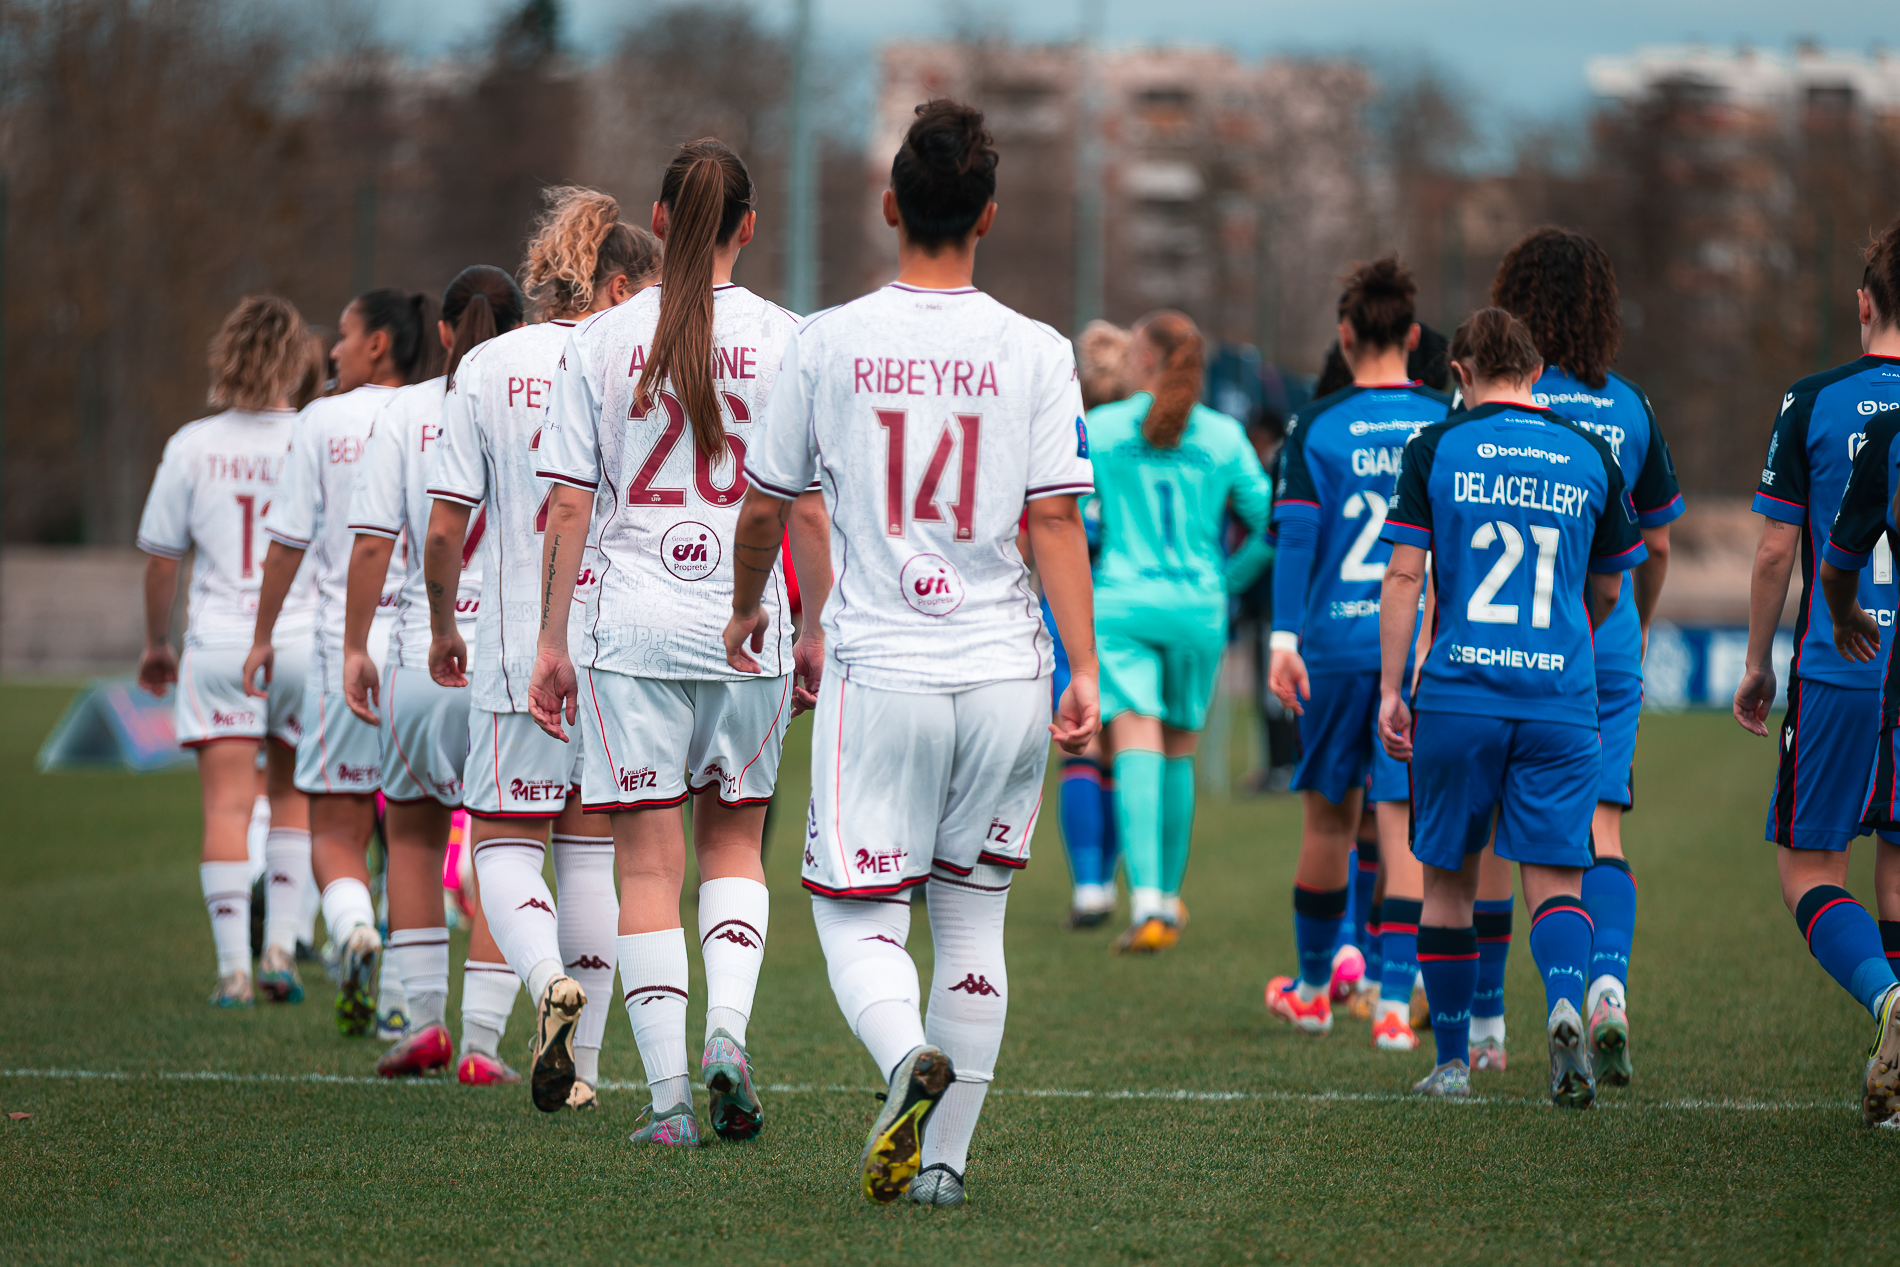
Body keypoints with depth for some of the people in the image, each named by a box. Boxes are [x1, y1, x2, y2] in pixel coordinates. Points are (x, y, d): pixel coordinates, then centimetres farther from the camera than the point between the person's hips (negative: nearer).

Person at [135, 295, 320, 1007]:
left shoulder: (192, 447, -1)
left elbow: (160, 556, 4)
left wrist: (156, 642, 18)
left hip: (218, 644, 0)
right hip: (304, 641, 1)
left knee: (228, 807, -2)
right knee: (292, 796, 17)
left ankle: (232, 967, -10)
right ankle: (279, 947, 9)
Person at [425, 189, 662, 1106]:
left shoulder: (487, 369, -1)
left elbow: (445, 530, -2)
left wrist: (443, 631, 13)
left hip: (519, 647, -1)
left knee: (505, 842, 5)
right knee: (591, 849, 12)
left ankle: (549, 982, -24)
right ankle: (577, 1065, 14)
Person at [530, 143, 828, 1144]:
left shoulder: (599, 341, 0)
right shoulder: (783, 341, -2)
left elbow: (567, 507, -1)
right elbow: (807, 509, -2)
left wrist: (551, 641, 4)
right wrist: (818, 629, 9)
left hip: (631, 626, 0)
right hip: (747, 628, 1)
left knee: (648, 863, 3)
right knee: (731, 843, 17)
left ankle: (669, 1097, -1)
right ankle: (728, 1031, -4)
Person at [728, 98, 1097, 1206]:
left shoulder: (828, 344, -1)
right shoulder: (1035, 353, -1)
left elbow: (766, 506, 9)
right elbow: (1056, 519, -6)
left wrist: (747, 615, 27)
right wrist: (1084, 670, -5)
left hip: (879, 669, -1)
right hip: (1003, 675, 1)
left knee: (859, 921, 3)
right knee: (973, 919, 14)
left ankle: (909, 1056, -28)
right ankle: (943, 1160, 14)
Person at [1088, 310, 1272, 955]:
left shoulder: (1098, 429, -2)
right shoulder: (1224, 437, 3)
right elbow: (1269, 522, 3)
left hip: (1120, 604, -2)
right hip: (1198, 607, 2)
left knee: (1137, 744, -11)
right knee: (1180, 748, 18)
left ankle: (1146, 899, -28)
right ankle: (1169, 896, 29)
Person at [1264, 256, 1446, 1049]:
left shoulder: (1316, 427, -2)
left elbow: (1296, 533, -8)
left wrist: (1283, 638, -10)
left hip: (1335, 645, -1)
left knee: (1328, 820, 12)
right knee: (1404, 823, -1)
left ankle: (1312, 988, 27)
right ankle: (1394, 1000, -11)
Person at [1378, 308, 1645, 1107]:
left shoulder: (1435, 450, 2)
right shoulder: (1591, 457, 8)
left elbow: (1403, 575, -3)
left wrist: (1391, 689, 1)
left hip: (1457, 693, -1)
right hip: (1561, 698, 1)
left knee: (1448, 881, 12)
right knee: (1555, 877, 0)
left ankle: (1452, 1063, 17)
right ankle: (1566, 1004, -28)